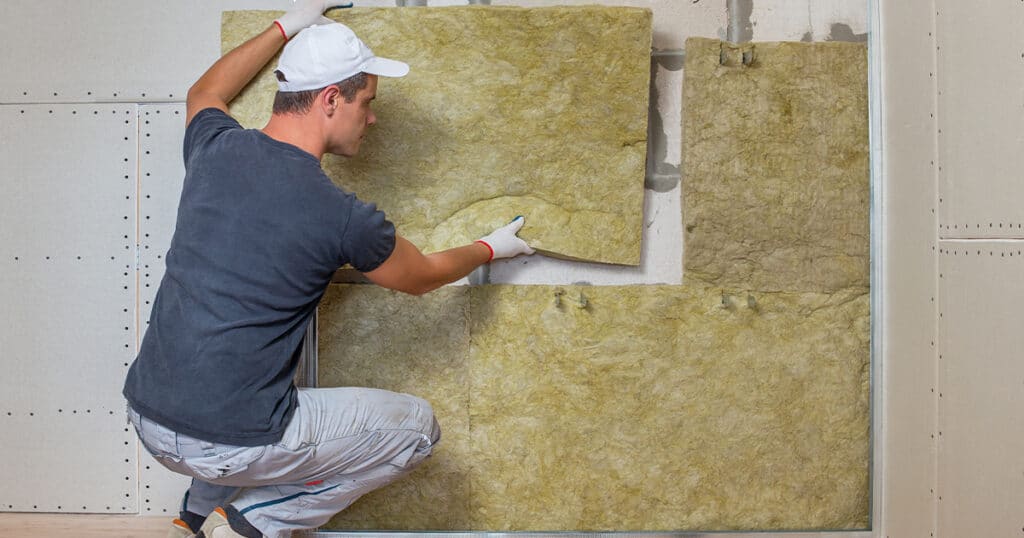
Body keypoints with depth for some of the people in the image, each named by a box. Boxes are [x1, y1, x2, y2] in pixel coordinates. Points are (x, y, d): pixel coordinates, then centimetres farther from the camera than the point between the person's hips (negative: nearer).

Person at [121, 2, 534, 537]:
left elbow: (205, 92, 28)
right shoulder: (342, 216, -15)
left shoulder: (215, 147, 0)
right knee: (417, 425, 8)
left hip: (147, 415, 7)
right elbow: (423, 276, 7)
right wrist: (490, 248, 26)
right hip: (226, 445, -7)